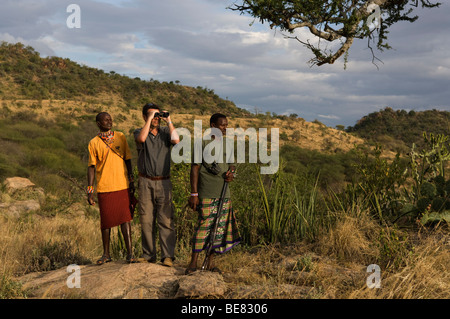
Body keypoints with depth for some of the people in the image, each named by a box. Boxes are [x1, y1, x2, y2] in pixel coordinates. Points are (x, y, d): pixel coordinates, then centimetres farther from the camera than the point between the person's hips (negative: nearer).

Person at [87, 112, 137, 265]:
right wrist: (89, 191, 1)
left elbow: (128, 160, 11)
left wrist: (132, 182, 6)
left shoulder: (120, 137, 8)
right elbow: (91, 167, 5)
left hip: (122, 186, 1)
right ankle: (106, 254, 19)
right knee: (106, 221, 6)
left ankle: (129, 252, 4)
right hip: (104, 188, 0)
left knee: (125, 218, -1)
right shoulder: (94, 143, 4)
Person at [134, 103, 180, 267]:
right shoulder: (139, 132, 6)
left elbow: (176, 140, -12)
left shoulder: (165, 131, 9)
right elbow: (142, 138, -19)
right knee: (146, 220, 3)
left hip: (163, 182, 0)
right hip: (145, 182, 0)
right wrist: (150, 119, -12)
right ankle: (149, 255, 13)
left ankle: (168, 256, -4)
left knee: (166, 220, -6)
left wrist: (169, 121, -7)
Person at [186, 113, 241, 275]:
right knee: (204, 225, -7)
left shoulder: (227, 144, 13)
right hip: (207, 194, -6)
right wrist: (194, 194, -12)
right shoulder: (203, 143, -5)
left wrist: (231, 173, -2)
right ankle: (193, 262, 5)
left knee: (220, 227, 6)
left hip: (224, 193, 6)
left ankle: (210, 262, 17)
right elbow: (195, 168, -7)